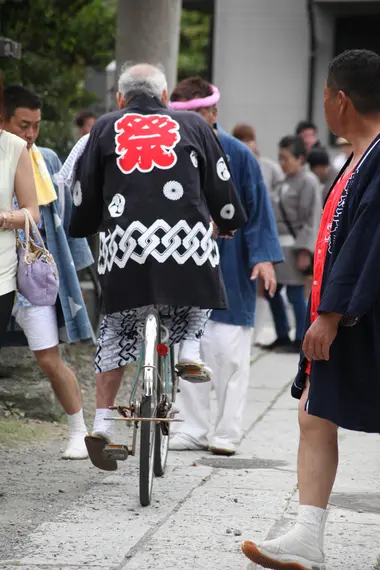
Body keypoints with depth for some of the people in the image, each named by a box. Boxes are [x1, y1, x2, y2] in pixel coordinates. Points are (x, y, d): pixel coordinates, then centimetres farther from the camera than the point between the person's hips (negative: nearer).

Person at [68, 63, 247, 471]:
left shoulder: (106, 127, 18)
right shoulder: (192, 125, 19)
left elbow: (85, 190, 19)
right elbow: (221, 185, 20)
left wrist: (81, 230, 37)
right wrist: (228, 223, 38)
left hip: (123, 240, 1)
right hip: (186, 236, 0)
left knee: (117, 328, 13)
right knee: (197, 294, 31)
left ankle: (102, 422, 6)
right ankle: (189, 349, 7)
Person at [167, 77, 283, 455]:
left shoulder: (237, 155, -6)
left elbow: (257, 208, -4)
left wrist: (263, 257, -11)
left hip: (230, 269, -3)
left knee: (229, 351, -1)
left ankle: (228, 432, 8)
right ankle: (192, 429, 15)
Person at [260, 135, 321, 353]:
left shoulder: (308, 182, -11)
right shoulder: (286, 182, 14)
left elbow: (312, 219, -14)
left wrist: (305, 251, -18)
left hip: (295, 246, -9)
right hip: (279, 245, 9)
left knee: (295, 293, -5)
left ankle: (300, 340, 4)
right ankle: (283, 336, 25)